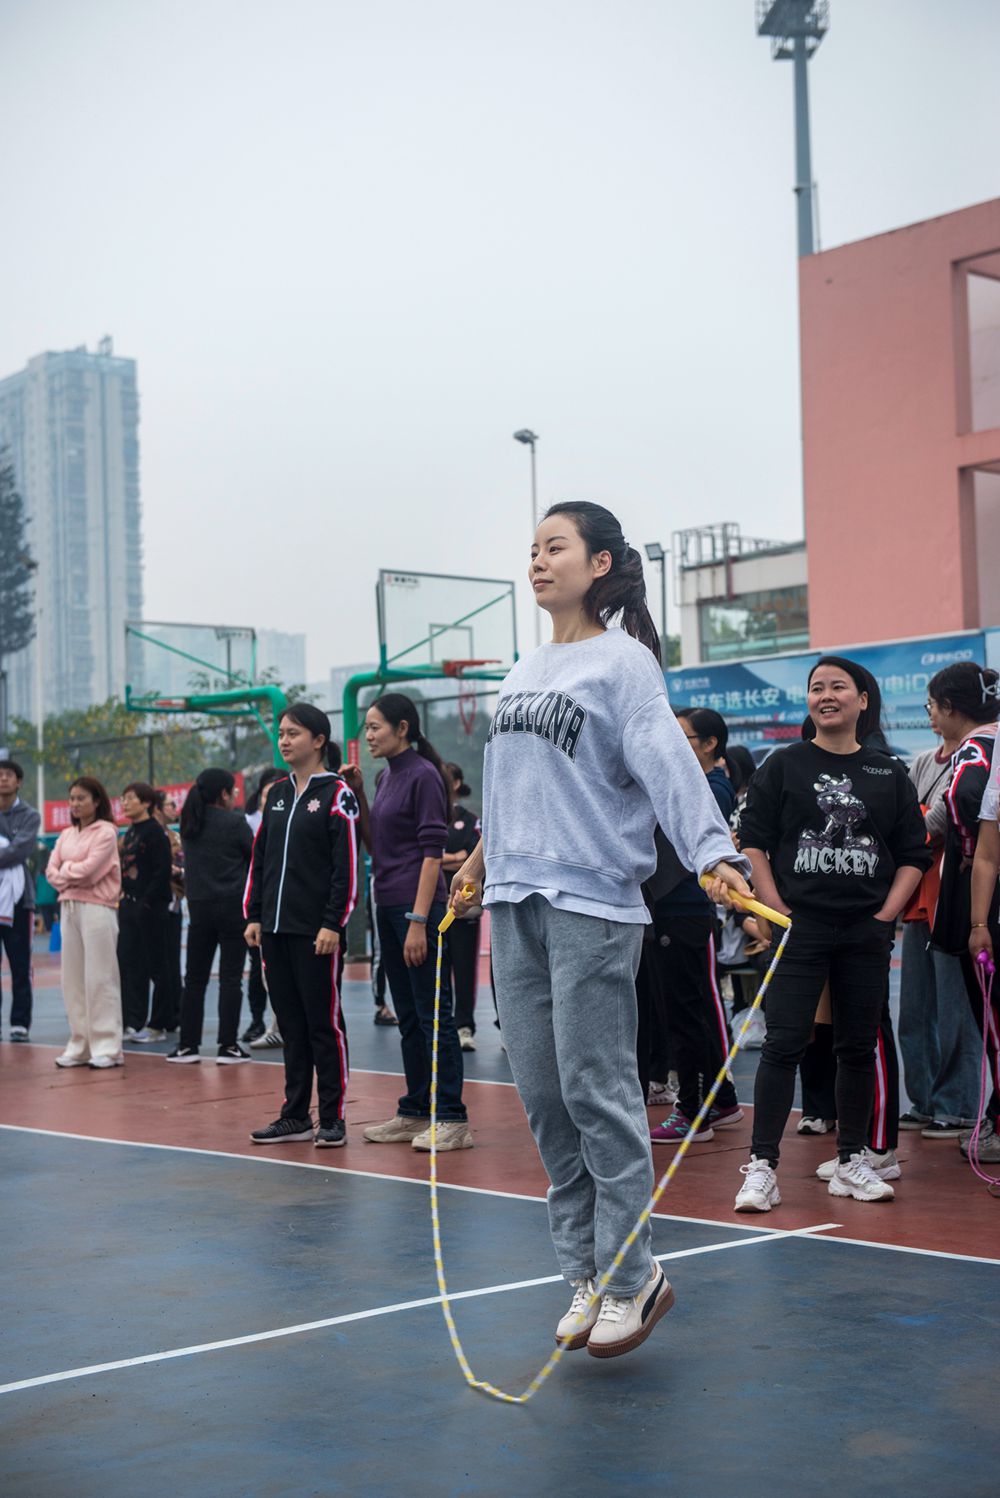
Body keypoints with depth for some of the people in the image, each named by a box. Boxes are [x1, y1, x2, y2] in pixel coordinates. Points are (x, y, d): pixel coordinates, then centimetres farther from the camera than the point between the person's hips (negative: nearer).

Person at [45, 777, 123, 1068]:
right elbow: (52, 871, 8)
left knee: (99, 978, -7)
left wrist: (65, 871, 1)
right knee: (72, 978, 7)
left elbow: (88, 870, -14)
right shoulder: (66, 835, 17)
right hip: (69, 907, 7)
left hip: (97, 909, -7)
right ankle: (79, 1046, 14)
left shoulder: (106, 832, -4)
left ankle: (106, 1048, -4)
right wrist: (70, 876, -9)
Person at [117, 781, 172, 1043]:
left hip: (150, 906, -8)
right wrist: (124, 896, 9)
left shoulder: (155, 832, -10)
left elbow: (162, 871, -16)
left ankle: (161, 1022, 8)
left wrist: (147, 901, -19)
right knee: (129, 964, 6)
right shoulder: (129, 832, 15)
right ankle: (134, 1023, 9)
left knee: (155, 964, -1)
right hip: (129, 904, 8)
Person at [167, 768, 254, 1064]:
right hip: (233, 906, -5)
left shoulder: (189, 824, 7)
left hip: (199, 906, 5)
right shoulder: (235, 822, -8)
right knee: (230, 977, -1)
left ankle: (188, 1044, 11)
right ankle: (227, 1045, -2)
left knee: (195, 978, 9)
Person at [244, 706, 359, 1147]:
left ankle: (332, 1119, 7)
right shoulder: (276, 794, 14)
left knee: (324, 1023, -1)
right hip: (275, 928, 6)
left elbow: (347, 866, -11)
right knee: (290, 1023, 11)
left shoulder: (336, 794, -6)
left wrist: (333, 924, -16)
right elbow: (259, 858, 17)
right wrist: (254, 915, 10)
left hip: (316, 930, -6)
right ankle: (296, 1116, 18)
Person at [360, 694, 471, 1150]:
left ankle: (452, 1119, -1)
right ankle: (414, 1113, 20)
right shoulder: (386, 777, 15)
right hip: (389, 906, 9)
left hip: (418, 907, -9)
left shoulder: (423, 776, -11)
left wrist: (419, 921, -21)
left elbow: (432, 852, -17)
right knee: (408, 1016, 13)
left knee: (434, 1013, -6)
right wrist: (354, 796, 8)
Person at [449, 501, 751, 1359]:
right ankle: (586, 1272, 17)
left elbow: (668, 764, -16)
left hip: (591, 902, -7)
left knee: (597, 1091, -6)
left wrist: (714, 854, -29)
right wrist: (483, 859, 35)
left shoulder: (623, 662, -3)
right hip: (515, 903, 7)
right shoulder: (526, 671, 18)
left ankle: (631, 1276, 6)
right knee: (543, 1094, 7)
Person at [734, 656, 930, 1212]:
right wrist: (776, 909, -7)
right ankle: (762, 1167, -3)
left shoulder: (889, 774, 8)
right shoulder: (784, 765, 3)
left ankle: (853, 1162, 20)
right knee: (784, 1044, -7)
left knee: (859, 1045, 9)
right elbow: (754, 841, 1)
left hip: (867, 933, 3)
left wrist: (887, 914, -1)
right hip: (799, 926, -2)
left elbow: (914, 854, 9)